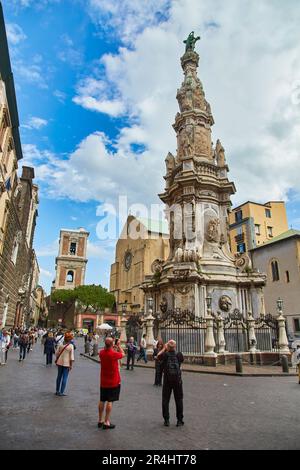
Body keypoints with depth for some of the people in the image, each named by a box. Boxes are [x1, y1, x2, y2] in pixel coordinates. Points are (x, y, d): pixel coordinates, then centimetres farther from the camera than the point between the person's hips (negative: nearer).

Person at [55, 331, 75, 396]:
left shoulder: (61, 344, -4)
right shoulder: (71, 346, -14)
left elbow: (57, 353, 2)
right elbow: (71, 356, -12)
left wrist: (56, 360, 16)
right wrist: (71, 365, -5)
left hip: (60, 362, 4)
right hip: (66, 363, -4)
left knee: (59, 376, 17)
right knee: (65, 378, 5)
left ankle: (57, 391, 27)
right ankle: (61, 392, 7)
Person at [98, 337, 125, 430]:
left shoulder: (101, 353, -7)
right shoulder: (114, 354, -23)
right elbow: (123, 354, -3)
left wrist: (113, 347, 12)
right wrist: (119, 345, 6)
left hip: (103, 382, 6)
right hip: (113, 382, -6)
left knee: (102, 401, 15)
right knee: (110, 401, 1)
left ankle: (100, 420, 25)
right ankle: (107, 422, 5)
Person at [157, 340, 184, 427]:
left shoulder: (165, 355, -12)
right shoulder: (179, 355, -10)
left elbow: (158, 356, 8)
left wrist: (164, 349, 12)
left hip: (167, 380, -1)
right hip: (177, 380, 1)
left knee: (165, 400, 12)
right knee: (179, 400, 12)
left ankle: (166, 420, 16)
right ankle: (180, 420, 16)